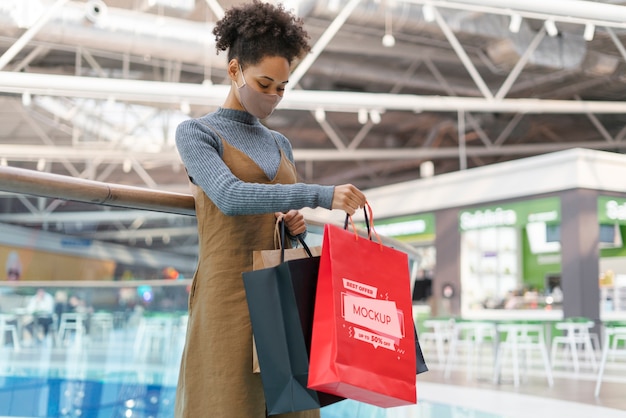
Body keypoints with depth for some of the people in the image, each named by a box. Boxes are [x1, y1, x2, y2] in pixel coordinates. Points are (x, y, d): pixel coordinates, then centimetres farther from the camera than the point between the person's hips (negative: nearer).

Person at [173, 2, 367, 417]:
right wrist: (322, 195, -26)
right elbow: (229, 197, -18)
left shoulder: (280, 144, 19)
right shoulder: (195, 132, 1)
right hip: (229, 297, -5)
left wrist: (298, 224, -1)